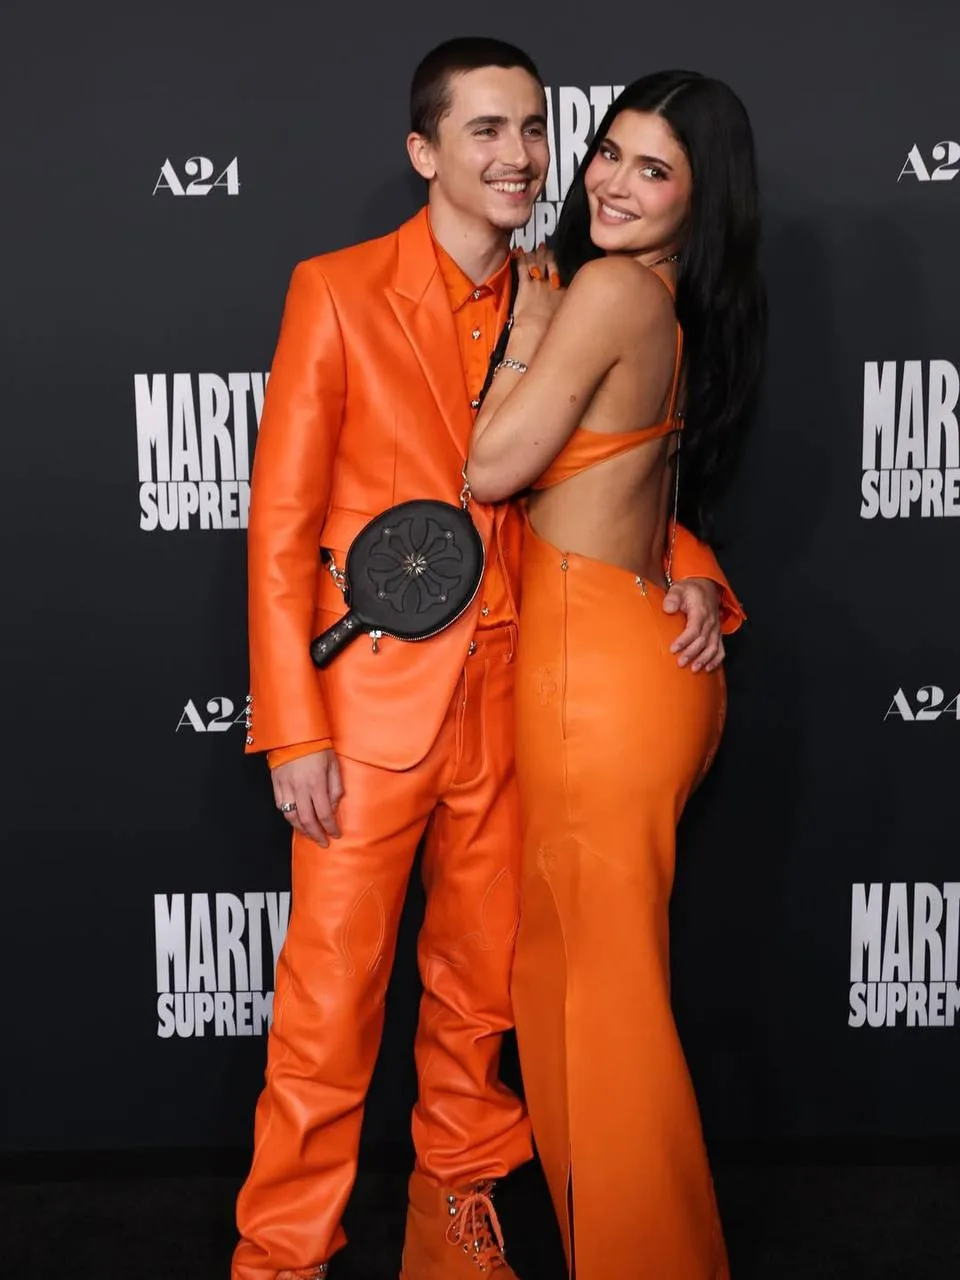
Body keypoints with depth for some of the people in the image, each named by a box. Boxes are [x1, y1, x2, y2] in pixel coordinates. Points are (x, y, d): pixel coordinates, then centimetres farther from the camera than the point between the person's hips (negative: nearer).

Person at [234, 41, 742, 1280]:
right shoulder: (337, 291, -5)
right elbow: (280, 523, -7)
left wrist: (687, 562, -4)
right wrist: (292, 729, -12)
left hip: (501, 693, 4)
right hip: (370, 691, -4)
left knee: (481, 976, 16)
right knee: (331, 997, 4)